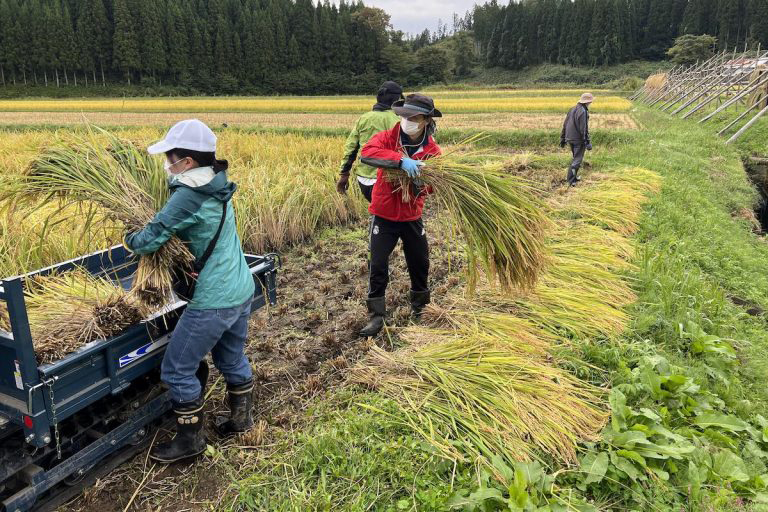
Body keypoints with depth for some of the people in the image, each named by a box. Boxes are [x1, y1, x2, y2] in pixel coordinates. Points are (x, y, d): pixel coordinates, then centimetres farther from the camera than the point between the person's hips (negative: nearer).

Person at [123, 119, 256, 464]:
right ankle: (240, 419, 40)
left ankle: (190, 440, 22)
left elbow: (148, 241, -16)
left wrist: (129, 239, 5)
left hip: (214, 300, -9)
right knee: (233, 360, 24)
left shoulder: (188, 195, -19)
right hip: (242, 290, 9)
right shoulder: (218, 188, 6)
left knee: (177, 370, 8)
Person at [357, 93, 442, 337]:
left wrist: (420, 183, -30)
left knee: (420, 264, 16)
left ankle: (419, 308, 40)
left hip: (412, 216, 3)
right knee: (378, 267, -1)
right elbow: (367, 152, -32)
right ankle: (376, 317, 12)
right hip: (384, 216, -2)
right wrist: (401, 160, -43)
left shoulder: (433, 150, -6)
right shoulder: (387, 137, -12)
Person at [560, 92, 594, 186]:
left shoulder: (572, 109, 8)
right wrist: (587, 142, -15)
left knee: (576, 158, 22)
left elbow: (565, 125, 12)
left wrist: (563, 139, 19)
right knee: (577, 160, 0)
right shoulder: (583, 112, -17)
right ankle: (571, 180, -1)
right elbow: (584, 129, -20)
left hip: (570, 139, 8)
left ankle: (574, 176, 29)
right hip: (579, 140, -8)